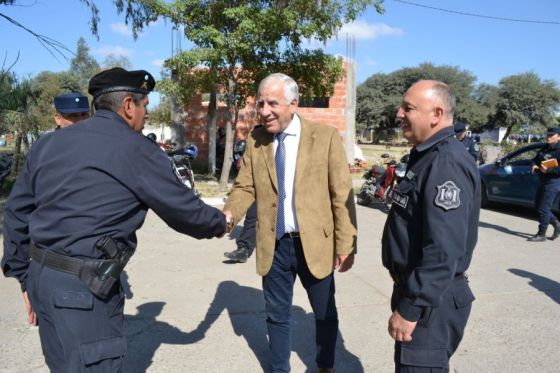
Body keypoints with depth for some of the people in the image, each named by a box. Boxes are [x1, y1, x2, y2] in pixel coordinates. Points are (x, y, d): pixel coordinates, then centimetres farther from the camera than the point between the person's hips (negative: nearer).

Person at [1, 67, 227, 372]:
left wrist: (26, 278, 20)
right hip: (83, 287, -8)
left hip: (42, 277, 8)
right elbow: (184, 209, -3)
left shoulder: (47, 144, 10)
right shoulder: (136, 150, -10)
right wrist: (219, 224, 16)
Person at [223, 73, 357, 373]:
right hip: (274, 245, 2)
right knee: (277, 315, 17)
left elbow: (342, 195, -8)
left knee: (325, 313, 19)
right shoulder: (255, 139, 1)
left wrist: (346, 245, -10)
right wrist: (228, 214, -19)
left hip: (315, 243, -1)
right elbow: (245, 187, 1)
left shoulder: (326, 136, -8)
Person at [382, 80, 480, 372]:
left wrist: (409, 309, -24)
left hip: (431, 300, -10)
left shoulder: (446, 163, -23)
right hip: (416, 287, 10)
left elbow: (443, 251, -29)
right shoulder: (426, 156, 10)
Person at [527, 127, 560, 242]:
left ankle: (541, 235, 3)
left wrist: (547, 170, -25)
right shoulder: (545, 148, 14)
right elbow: (536, 159, 22)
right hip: (543, 181, 9)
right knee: (538, 206, 16)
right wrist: (534, 165, 1)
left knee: (543, 208, -7)